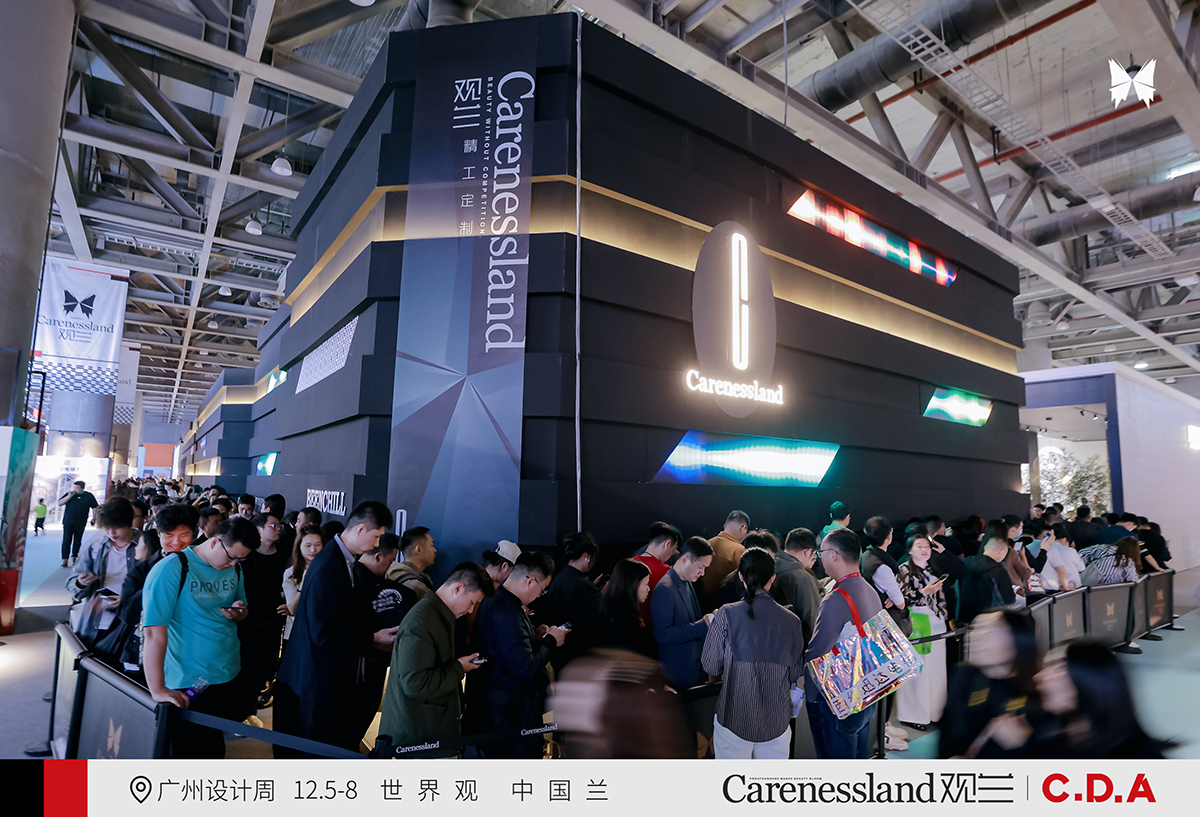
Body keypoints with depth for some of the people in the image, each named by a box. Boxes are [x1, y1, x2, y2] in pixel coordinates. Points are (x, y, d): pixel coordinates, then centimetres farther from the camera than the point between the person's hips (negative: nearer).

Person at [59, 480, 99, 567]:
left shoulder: (89, 496, 3)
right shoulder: (70, 494, 4)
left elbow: (95, 507, 9)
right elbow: (59, 503, 0)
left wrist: (94, 518, 4)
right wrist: (69, 496, -13)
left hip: (80, 524, 0)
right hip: (68, 522, 0)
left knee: (77, 541, 8)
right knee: (67, 540, -7)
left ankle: (74, 557, 21)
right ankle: (64, 560, -5)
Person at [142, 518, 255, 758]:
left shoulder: (234, 569, 4)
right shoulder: (172, 568, -17)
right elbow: (154, 630, -22)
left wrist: (238, 612, -8)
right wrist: (158, 690, -25)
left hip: (229, 678, 6)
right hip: (188, 686, -5)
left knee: (216, 748, 18)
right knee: (189, 752, 10)